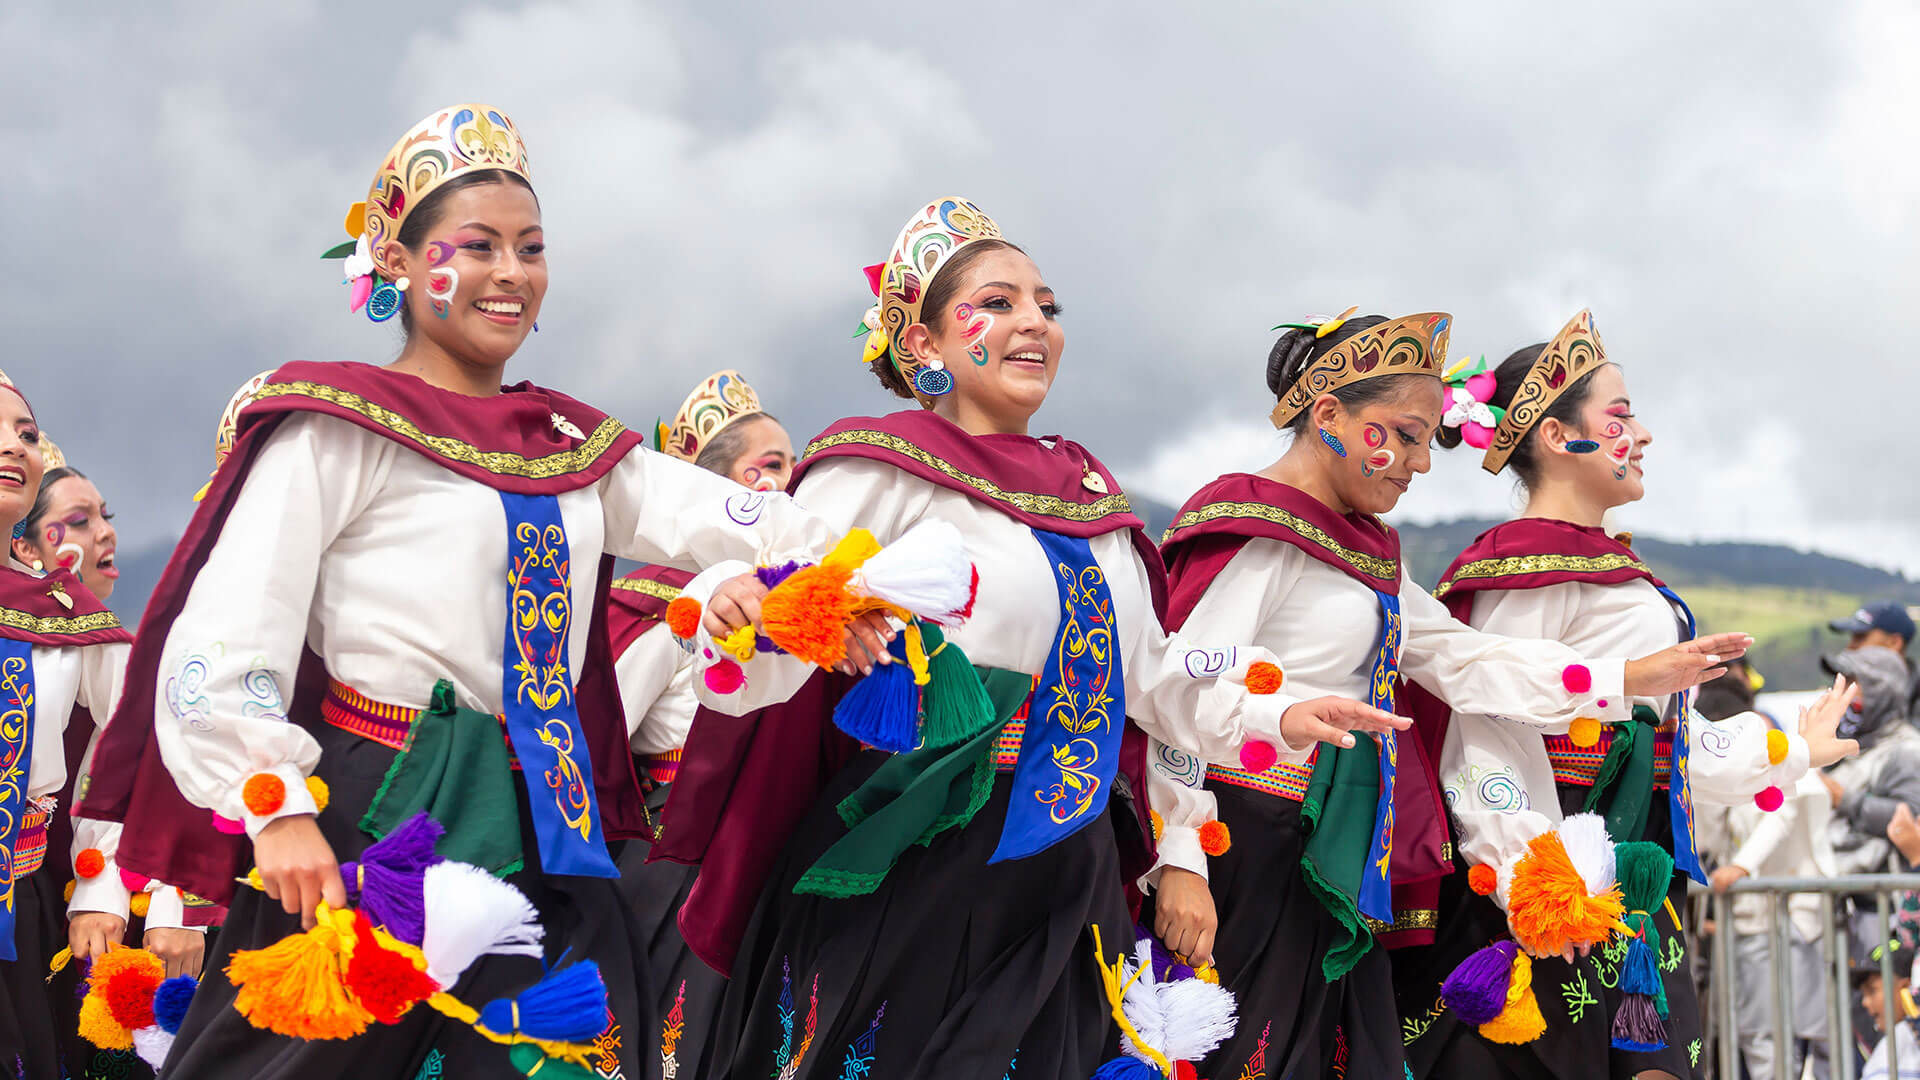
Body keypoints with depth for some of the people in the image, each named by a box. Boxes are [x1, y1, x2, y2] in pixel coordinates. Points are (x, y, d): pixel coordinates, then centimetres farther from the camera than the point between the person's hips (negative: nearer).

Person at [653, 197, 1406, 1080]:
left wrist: (1271, 715, 13)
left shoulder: (1088, 493, 15)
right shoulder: (883, 470, -6)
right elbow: (752, 669, -16)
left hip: (1065, 890, 7)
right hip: (908, 878, -6)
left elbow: (1147, 667, 25)